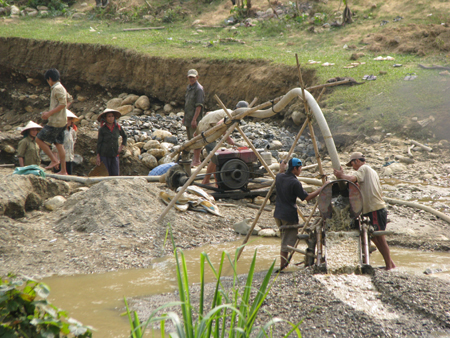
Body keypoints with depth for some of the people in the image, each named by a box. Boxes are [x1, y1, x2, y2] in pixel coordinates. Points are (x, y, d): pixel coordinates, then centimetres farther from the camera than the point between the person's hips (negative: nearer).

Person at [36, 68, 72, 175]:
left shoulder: (57, 88, -14)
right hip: (61, 121, 10)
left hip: (56, 122, -10)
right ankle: (63, 170, 7)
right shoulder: (61, 88, 16)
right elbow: (69, 99, 24)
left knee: (39, 139, -4)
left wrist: (49, 113, -19)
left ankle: (54, 160, -6)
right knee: (59, 144, 9)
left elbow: (63, 104, -22)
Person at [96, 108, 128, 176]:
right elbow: (99, 143, -1)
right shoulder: (102, 129, -5)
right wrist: (98, 156, -3)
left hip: (115, 155, 3)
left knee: (115, 174, -1)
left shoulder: (118, 127, 3)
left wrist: (121, 147, 10)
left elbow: (124, 136, 21)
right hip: (104, 155, -3)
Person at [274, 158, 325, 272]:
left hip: (278, 214, 8)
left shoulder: (279, 177, 4)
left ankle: (284, 262, 26)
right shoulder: (295, 183, -17)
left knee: (285, 239, 21)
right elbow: (307, 197, -12)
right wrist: (321, 189, -6)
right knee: (287, 242, -1)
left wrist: (281, 170, 33)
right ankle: (282, 266, 1)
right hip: (289, 215, -8)